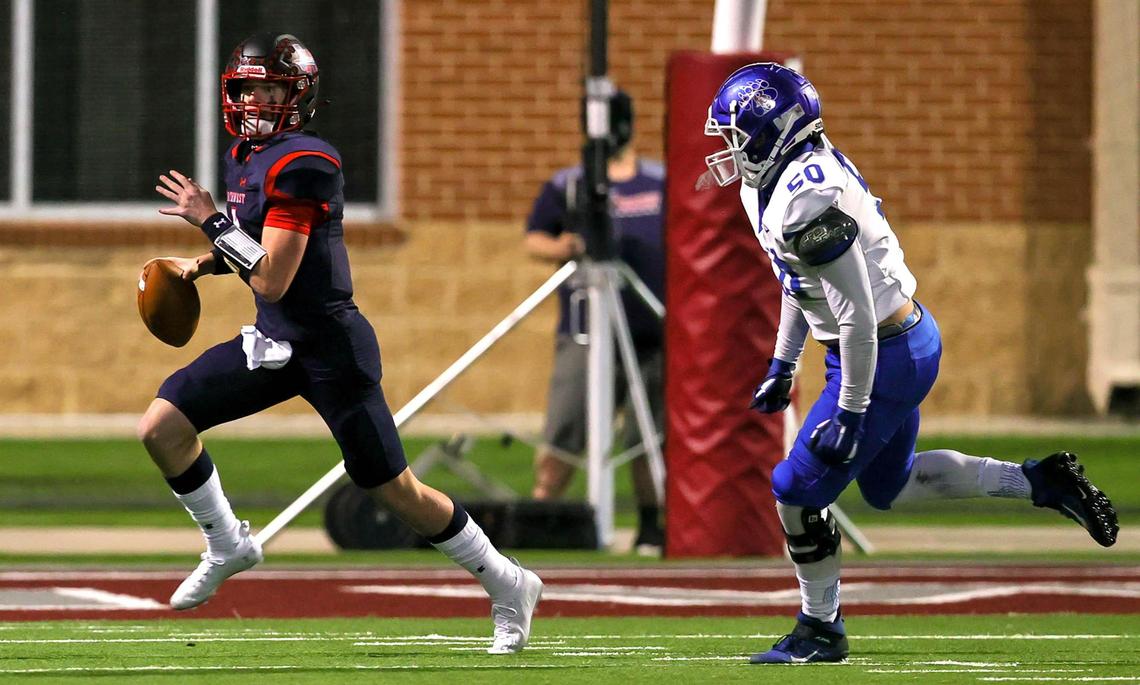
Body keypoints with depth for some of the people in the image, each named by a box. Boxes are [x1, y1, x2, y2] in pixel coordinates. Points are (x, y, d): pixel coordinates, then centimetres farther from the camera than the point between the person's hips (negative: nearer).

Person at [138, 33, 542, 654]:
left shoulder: (302, 166, -21)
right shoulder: (245, 157, 7)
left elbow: (271, 280, -25)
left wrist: (210, 222, -19)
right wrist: (202, 265, 11)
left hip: (331, 349, -8)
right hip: (273, 341, 8)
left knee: (396, 490, -2)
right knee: (161, 427, -2)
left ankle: (508, 585, 15)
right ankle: (227, 546, 19)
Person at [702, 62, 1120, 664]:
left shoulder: (807, 203, -28)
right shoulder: (776, 182, 4)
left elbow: (856, 314, -28)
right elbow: (801, 281, 20)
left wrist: (849, 412, -23)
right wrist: (781, 365, 24)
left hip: (885, 359, -10)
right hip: (909, 342, 10)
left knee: (800, 492, 0)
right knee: (887, 485, 24)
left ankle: (819, 632, 16)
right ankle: (1042, 482, 24)